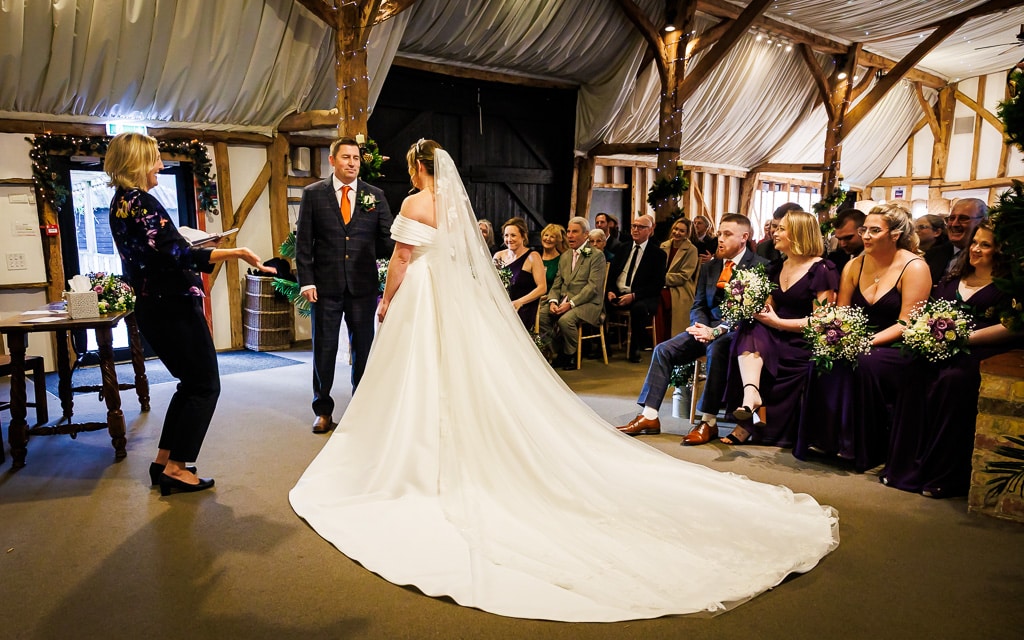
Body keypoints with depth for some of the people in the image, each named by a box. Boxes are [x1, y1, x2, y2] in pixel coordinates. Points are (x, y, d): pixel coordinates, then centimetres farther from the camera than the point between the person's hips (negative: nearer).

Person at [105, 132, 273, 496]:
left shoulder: (120, 202, 13)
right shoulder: (141, 201, -17)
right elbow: (175, 254, -26)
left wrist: (187, 248, 25)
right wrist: (236, 253, -31)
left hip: (153, 306, 10)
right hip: (174, 306, -10)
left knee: (191, 383, 19)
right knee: (205, 385, 1)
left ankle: (163, 462, 23)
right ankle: (175, 468, 5)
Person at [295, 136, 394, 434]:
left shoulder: (375, 195, 6)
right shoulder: (313, 193, 3)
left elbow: (387, 238, 3)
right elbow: (304, 241, 1)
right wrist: (306, 281, -6)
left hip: (363, 284, 1)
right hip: (326, 285, -1)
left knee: (363, 348, 9)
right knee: (324, 348, 8)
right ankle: (324, 411, 22)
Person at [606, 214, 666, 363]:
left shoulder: (658, 254, 1)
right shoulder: (624, 249, 16)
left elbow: (658, 284, -8)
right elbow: (611, 273, 14)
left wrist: (633, 296, -20)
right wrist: (610, 291, -7)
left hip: (641, 298, -5)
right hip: (618, 294, 5)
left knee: (638, 308, -37)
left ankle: (635, 349, -17)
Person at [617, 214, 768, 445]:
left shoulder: (759, 266, -6)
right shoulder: (709, 267, 14)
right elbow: (698, 306, 13)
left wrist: (717, 331, -24)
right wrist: (703, 327, -10)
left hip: (738, 330, -6)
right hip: (709, 327, 6)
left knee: (716, 349, -37)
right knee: (664, 350, -11)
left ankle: (708, 422, -30)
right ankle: (649, 416, -11)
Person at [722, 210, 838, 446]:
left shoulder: (821, 270, -7)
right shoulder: (777, 269, 16)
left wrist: (778, 322, -17)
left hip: (804, 344, -6)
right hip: (776, 338, 6)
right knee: (749, 332, -25)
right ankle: (751, 392, -45)